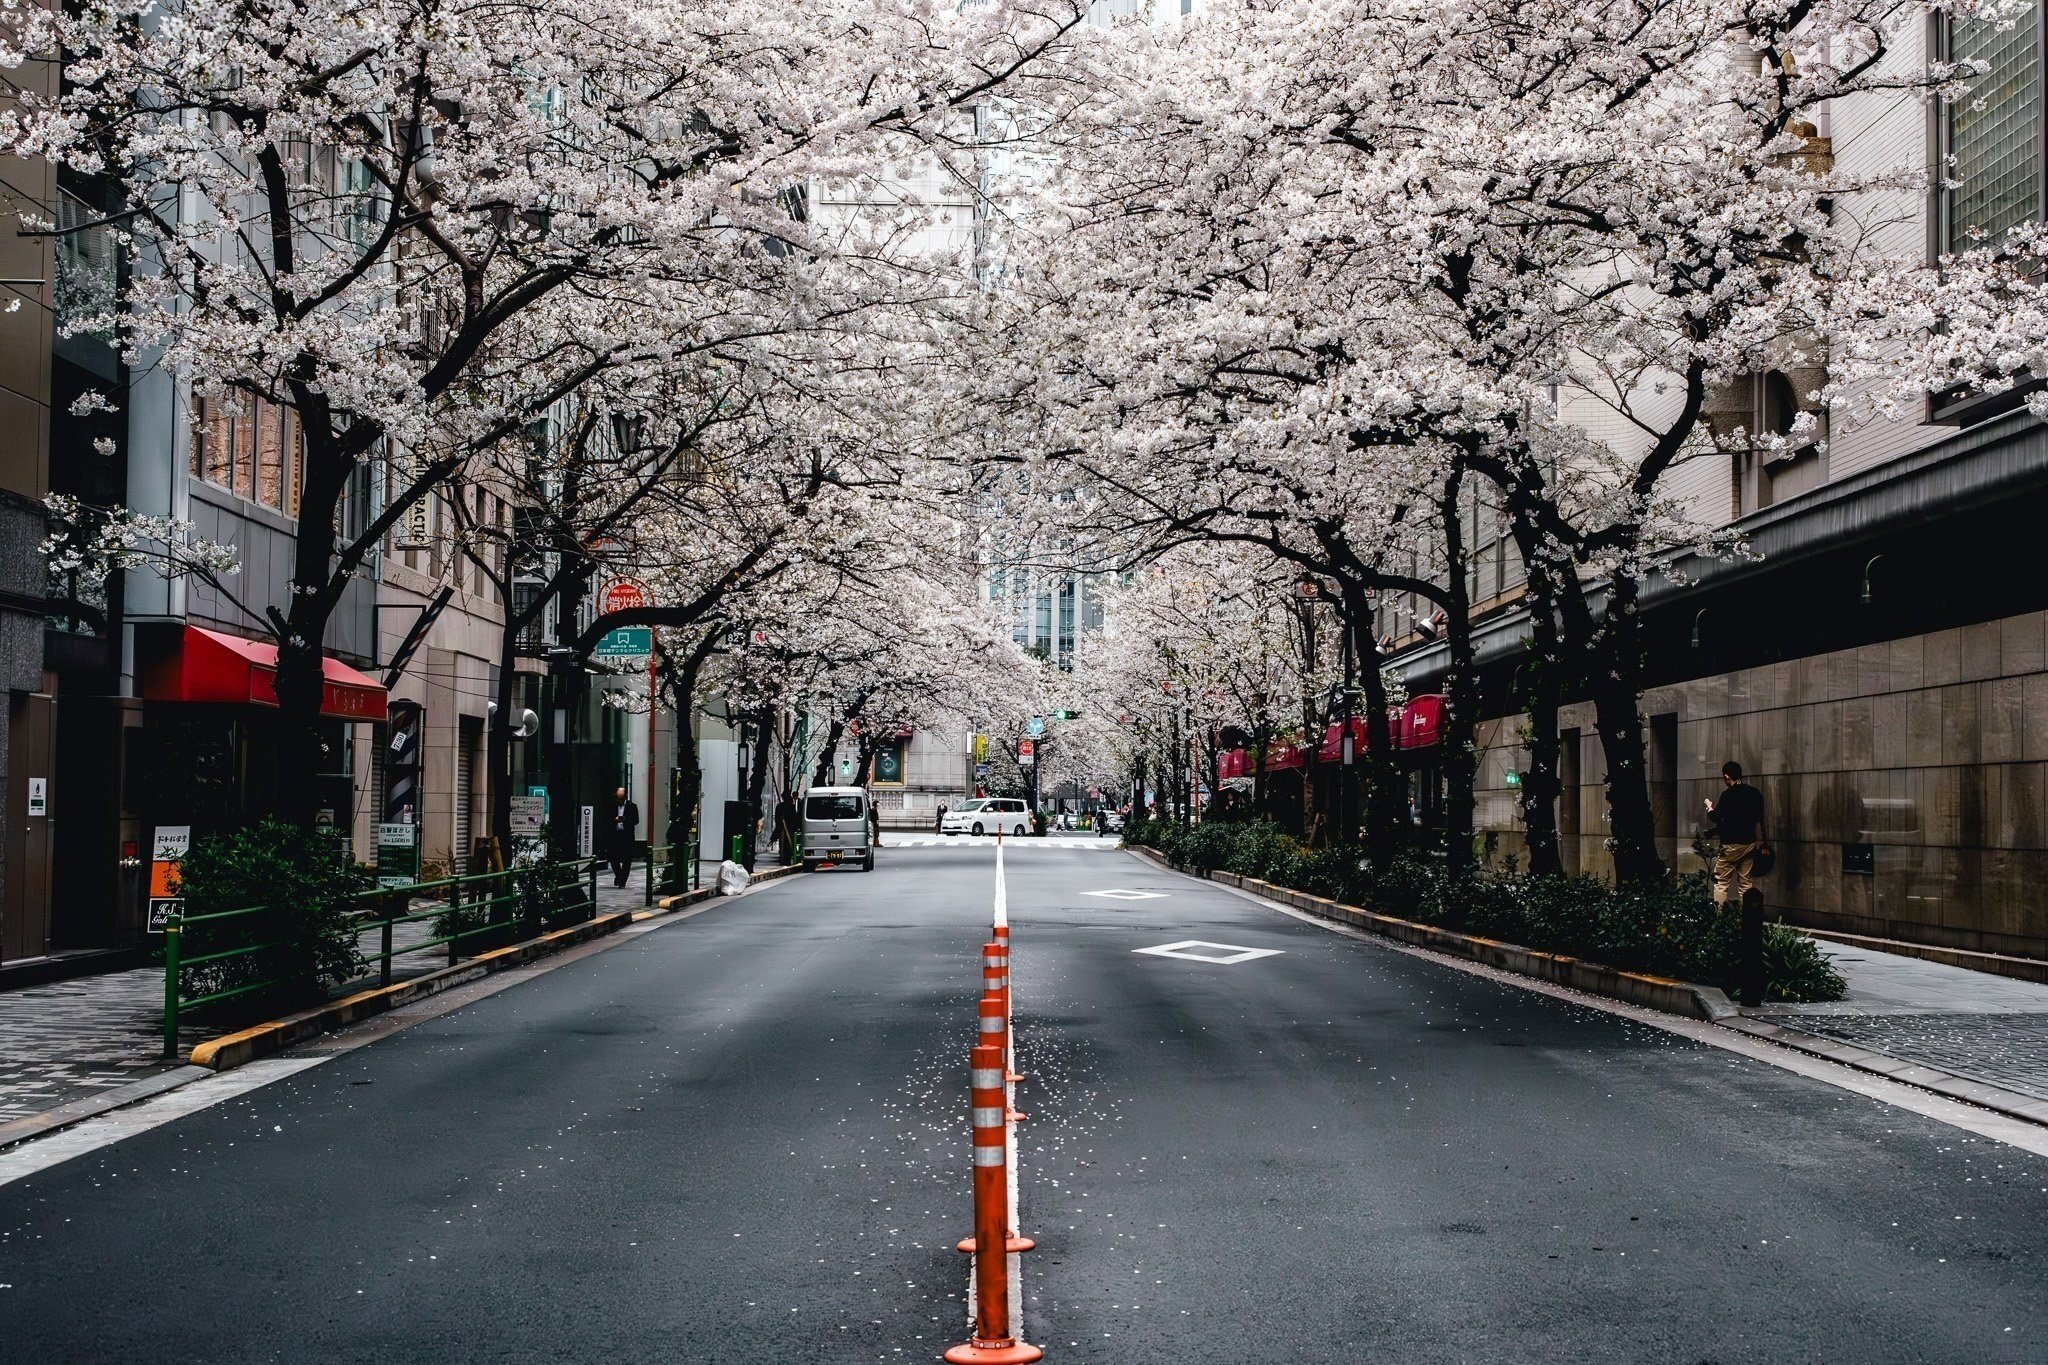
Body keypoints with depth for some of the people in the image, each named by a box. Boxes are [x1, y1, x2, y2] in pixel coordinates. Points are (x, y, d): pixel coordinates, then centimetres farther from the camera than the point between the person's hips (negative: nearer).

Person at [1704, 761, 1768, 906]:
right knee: (1745, 882, 10)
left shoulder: (1728, 794, -14)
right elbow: (1759, 819, 11)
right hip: (1750, 844, 6)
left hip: (1732, 844, -6)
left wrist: (1710, 809, 10)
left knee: (1721, 883, -2)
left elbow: (1716, 818, -11)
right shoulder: (1755, 793, 6)